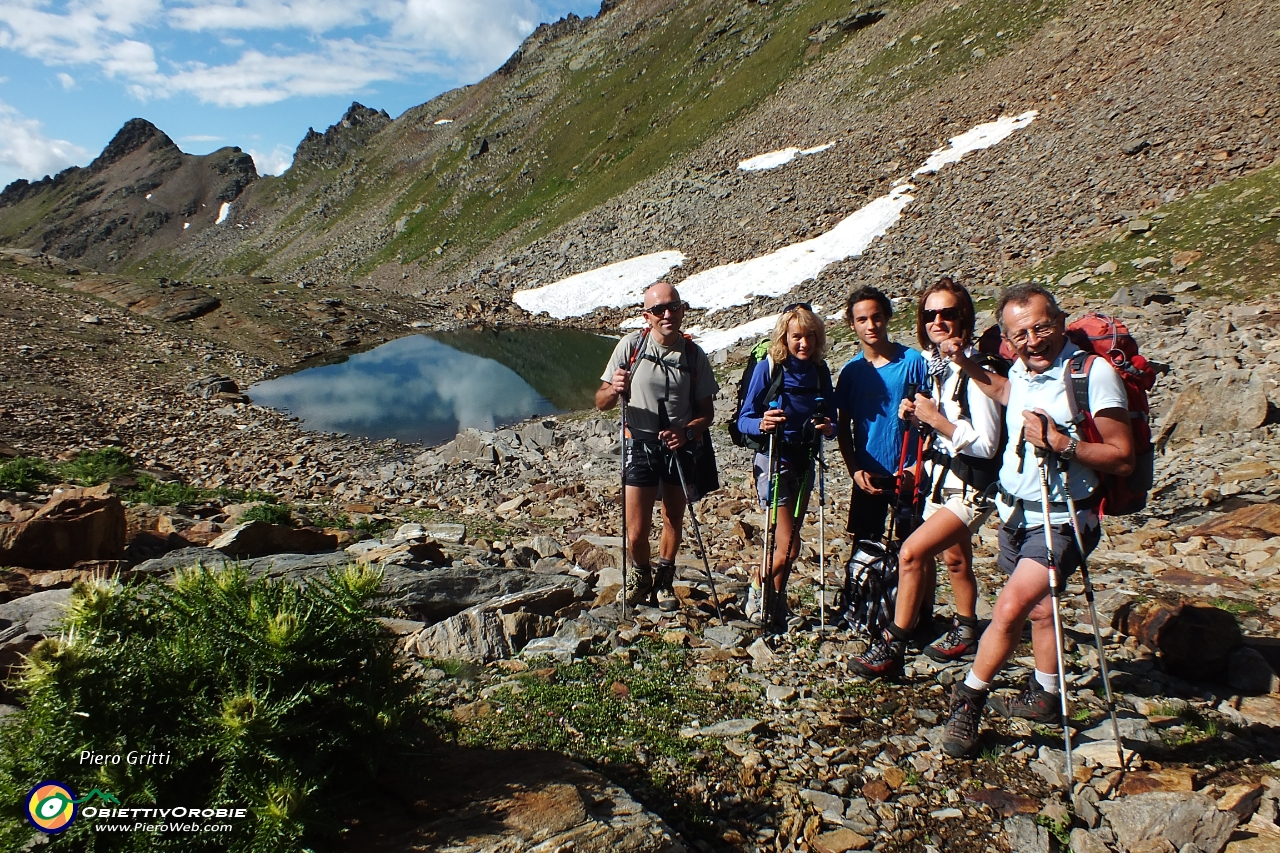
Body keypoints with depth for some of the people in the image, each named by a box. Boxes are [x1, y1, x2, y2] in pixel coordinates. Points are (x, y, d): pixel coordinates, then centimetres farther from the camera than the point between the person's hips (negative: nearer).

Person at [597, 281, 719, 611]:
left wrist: (686, 431, -17)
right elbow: (601, 402, -4)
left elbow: (706, 411, 3)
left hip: (680, 447, 2)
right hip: (640, 444, -2)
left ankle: (663, 581, 40)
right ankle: (641, 574, 30)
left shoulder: (694, 355, -3)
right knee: (636, 532, -3)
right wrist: (614, 389, -27)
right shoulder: (631, 345, -8)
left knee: (674, 520, 15)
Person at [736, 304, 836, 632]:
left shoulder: (820, 370, 2)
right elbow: (744, 420, -12)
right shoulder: (768, 367, -12)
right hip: (774, 461, -5)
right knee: (787, 547, -10)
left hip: (804, 463, 5)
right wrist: (761, 423, -34)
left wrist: (828, 427, -16)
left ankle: (776, 607, 30)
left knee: (788, 544, 14)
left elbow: (832, 419, 7)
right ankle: (758, 593, 18)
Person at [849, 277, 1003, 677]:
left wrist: (935, 419, -24)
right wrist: (918, 415, -2)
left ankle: (892, 647, -5)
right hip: (942, 478, 9)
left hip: (972, 487, -9)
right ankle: (965, 630, 44)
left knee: (911, 552, -17)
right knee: (953, 558, 23)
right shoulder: (935, 364, 4)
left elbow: (986, 444, -23)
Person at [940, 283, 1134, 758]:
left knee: (1010, 608, -17)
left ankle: (967, 700, 2)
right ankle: (1044, 696, 39)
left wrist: (1061, 442, -31)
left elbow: (1123, 459, -19)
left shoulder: (1093, 373, -19)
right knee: (1039, 608, 21)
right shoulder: (1021, 370, 2)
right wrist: (964, 363, 16)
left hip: (1059, 521, -7)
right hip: (1014, 513, 7)